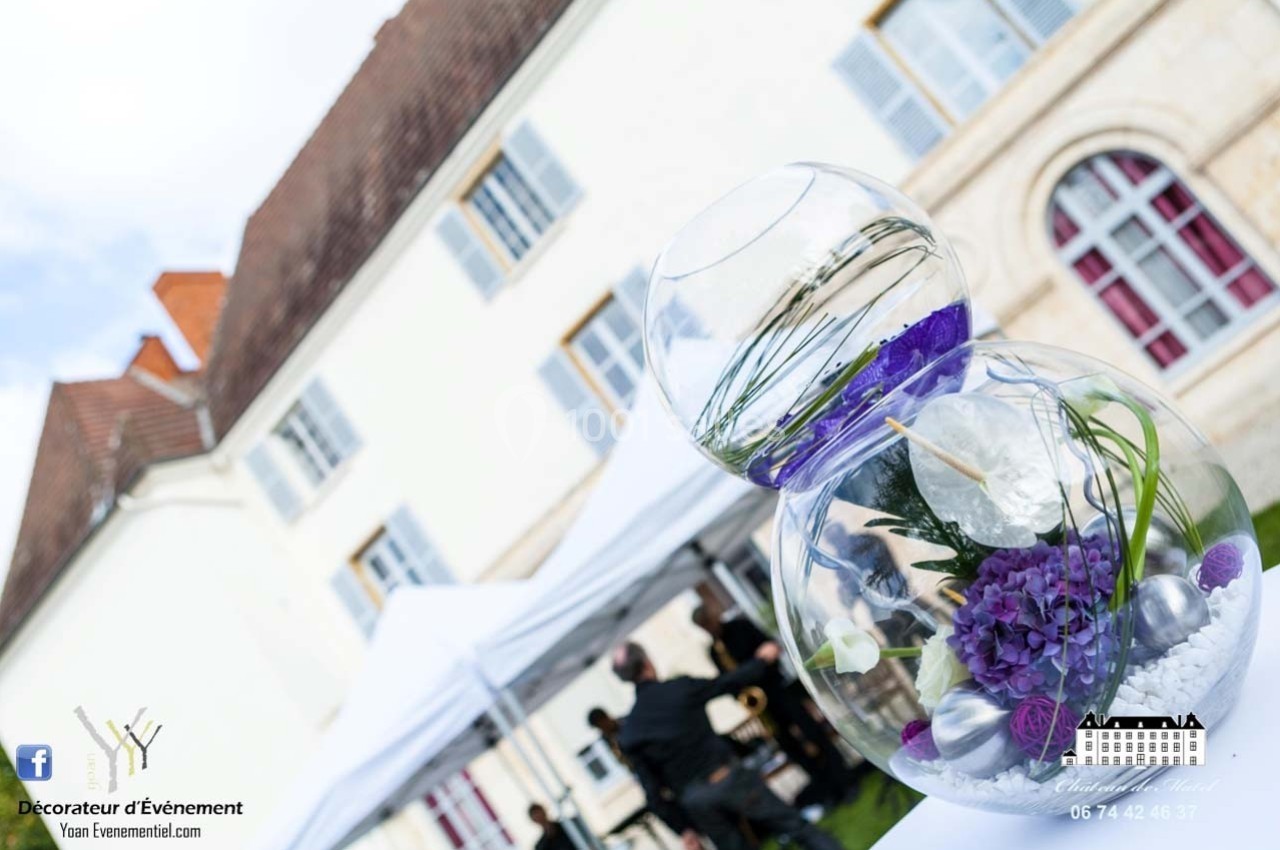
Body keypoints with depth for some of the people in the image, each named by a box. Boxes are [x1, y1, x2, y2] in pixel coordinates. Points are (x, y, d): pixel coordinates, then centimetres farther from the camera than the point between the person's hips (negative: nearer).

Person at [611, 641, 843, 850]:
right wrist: (761, 660, 22)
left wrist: (682, 830, 8)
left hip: (693, 799, 2)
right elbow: (732, 682, 4)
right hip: (728, 777, -2)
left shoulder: (627, 736, -4)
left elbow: (652, 788, -1)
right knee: (795, 826, 11)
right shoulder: (681, 687, -10)